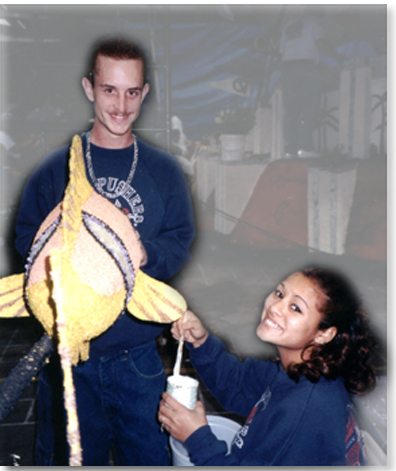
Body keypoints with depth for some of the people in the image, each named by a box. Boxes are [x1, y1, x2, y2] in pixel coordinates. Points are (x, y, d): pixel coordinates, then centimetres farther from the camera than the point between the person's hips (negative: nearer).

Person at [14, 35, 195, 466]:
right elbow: (27, 240, 0)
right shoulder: (55, 169, 1)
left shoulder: (164, 171, 4)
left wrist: (140, 252, -19)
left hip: (138, 353, 1)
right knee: (68, 456, 15)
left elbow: (180, 244, 1)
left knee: (148, 454, 13)